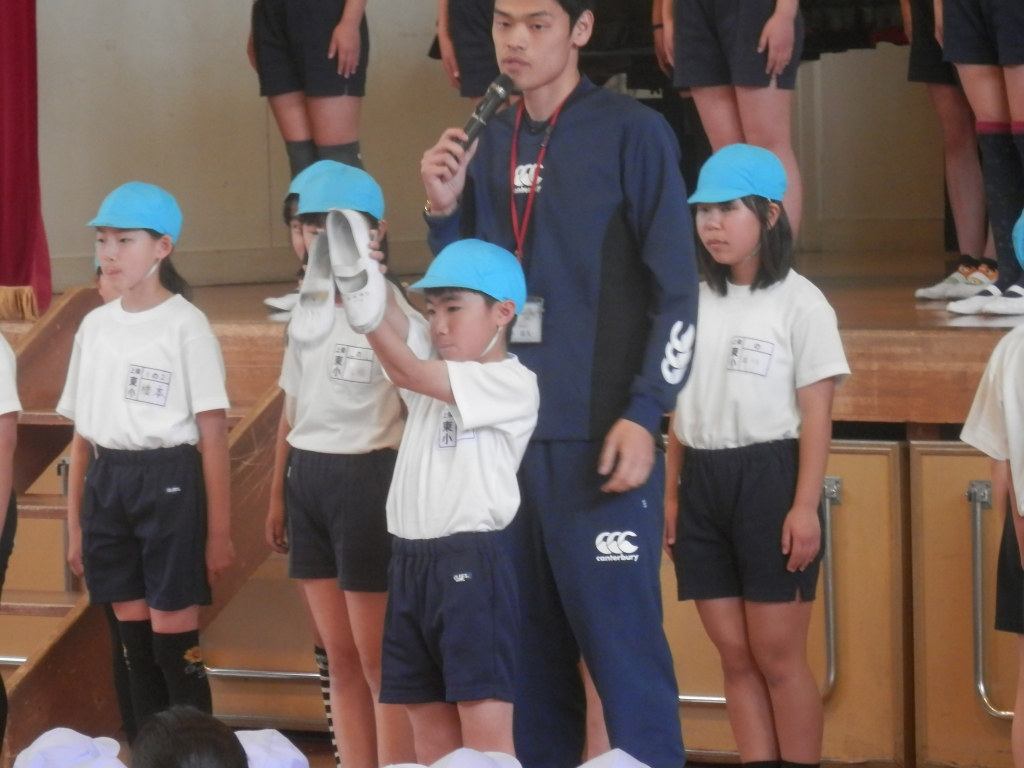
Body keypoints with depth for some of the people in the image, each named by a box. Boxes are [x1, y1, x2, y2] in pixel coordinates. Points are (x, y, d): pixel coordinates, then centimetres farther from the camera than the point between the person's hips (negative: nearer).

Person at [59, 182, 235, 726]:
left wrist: (219, 531, -10)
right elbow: (82, 432, 13)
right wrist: (74, 523, 10)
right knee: (135, 640, 9)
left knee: (173, 640, -5)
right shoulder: (95, 326, 10)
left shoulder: (185, 325, -6)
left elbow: (213, 434, -7)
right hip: (108, 485, 6)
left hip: (169, 483, -5)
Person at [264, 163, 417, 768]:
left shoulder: (392, 311, -10)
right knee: (340, 657, 10)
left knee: (377, 661, -4)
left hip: (367, 479, -7)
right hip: (307, 481, 7)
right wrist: (278, 494, 18)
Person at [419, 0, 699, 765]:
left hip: (598, 435, -6)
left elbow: (677, 289, -7)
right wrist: (445, 213, -1)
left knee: (622, 643, -5)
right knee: (527, 644, 10)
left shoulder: (633, 134, -5)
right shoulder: (489, 144, 12)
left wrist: (644, 413, -14)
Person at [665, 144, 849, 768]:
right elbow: (681, 410, 15)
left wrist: (805, 508, -14)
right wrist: (671, 495, 9)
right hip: (702, 483, 6)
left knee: (778, 657, -4)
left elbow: (816, 414, -8)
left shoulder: (799, 302, -5)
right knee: (735, 657, 6)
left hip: (768, 478, -6)